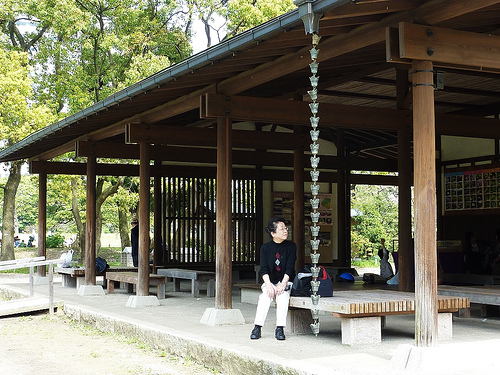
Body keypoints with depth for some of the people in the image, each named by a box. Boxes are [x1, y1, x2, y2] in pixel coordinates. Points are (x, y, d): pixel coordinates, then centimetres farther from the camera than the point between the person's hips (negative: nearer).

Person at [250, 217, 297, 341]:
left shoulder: (291, 246, 2)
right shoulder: (266, 247, 4)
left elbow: (290, 267, -7)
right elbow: (264, 269, -6)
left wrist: (283, 283, -23)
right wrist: (268, 284, -23)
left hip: (286, 281, -1)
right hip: (270, 281, 1)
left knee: (282, 294, -33)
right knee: (265, 295, -31)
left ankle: (280, 328, -34)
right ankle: (257, 327, -32)